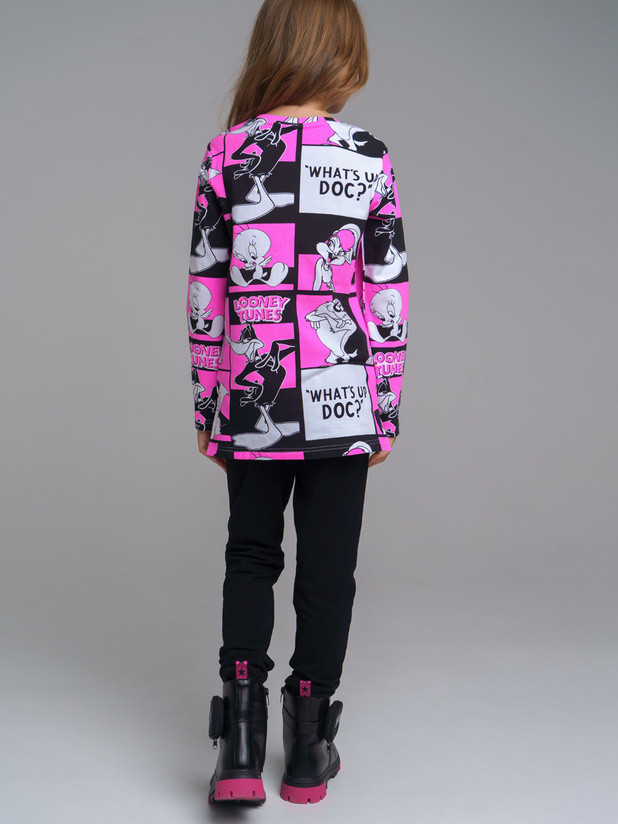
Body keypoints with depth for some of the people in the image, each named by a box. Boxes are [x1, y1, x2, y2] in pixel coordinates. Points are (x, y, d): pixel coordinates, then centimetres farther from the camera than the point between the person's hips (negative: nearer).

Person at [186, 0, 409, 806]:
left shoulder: (228, 152, -3)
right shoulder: (370, 158, -4)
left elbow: (206, 290, -1)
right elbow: (388, 297, -3)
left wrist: (207, 405, 8)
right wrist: (387, 409, 6)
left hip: (252, 399, 1)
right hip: (345, 402, -1)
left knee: (250, 555, 16)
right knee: (327, 566, 10)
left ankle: (241, 741, 5)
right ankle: (309, 748, 19)